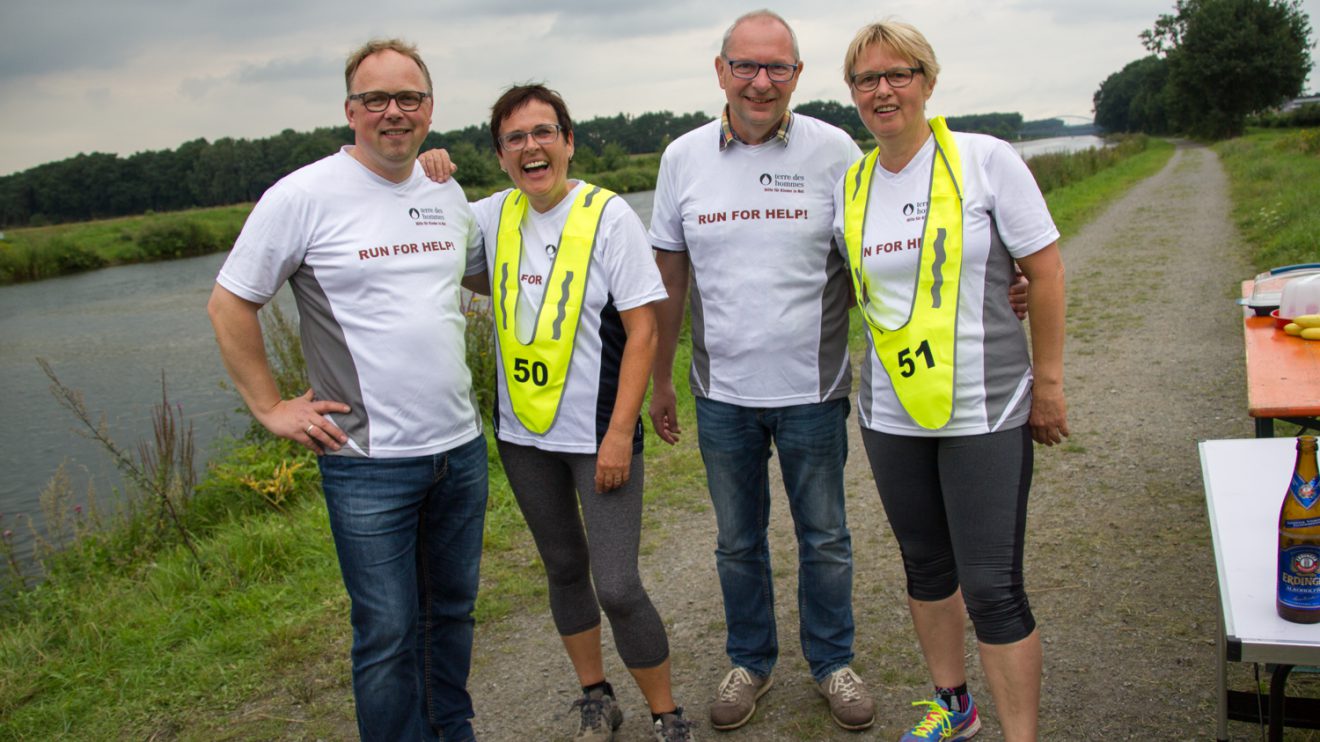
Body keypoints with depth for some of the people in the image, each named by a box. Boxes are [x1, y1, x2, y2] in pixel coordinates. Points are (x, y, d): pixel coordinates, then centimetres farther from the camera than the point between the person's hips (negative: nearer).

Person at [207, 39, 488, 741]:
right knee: (388, 636, 1)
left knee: (453, 609, 19)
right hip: (368, 464, -6)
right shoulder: (305, 196, -9)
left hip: (461, 447, 6)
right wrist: (271, 407, -5)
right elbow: (229, 305, -3)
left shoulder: (446, 192, 8)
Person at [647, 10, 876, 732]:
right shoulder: (683, 157, 0)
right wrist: (658, 379, 9)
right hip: (722, 394, 2)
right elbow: (669, 279, 7)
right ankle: (750, 661, 35)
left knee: (824, 537, 13)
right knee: (737, 541, 16)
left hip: (813, 389, -2)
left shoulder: (833, 151, -7)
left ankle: (832, 661, 33)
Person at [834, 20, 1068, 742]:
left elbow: (1045, 272, -7)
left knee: (991, 586, -4)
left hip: (985, 411, -4)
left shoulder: (986, 160, -9)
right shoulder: (849, 187, 3)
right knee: (926, 566, 18)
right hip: (892, 412, 5)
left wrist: (1046, 383, -6)